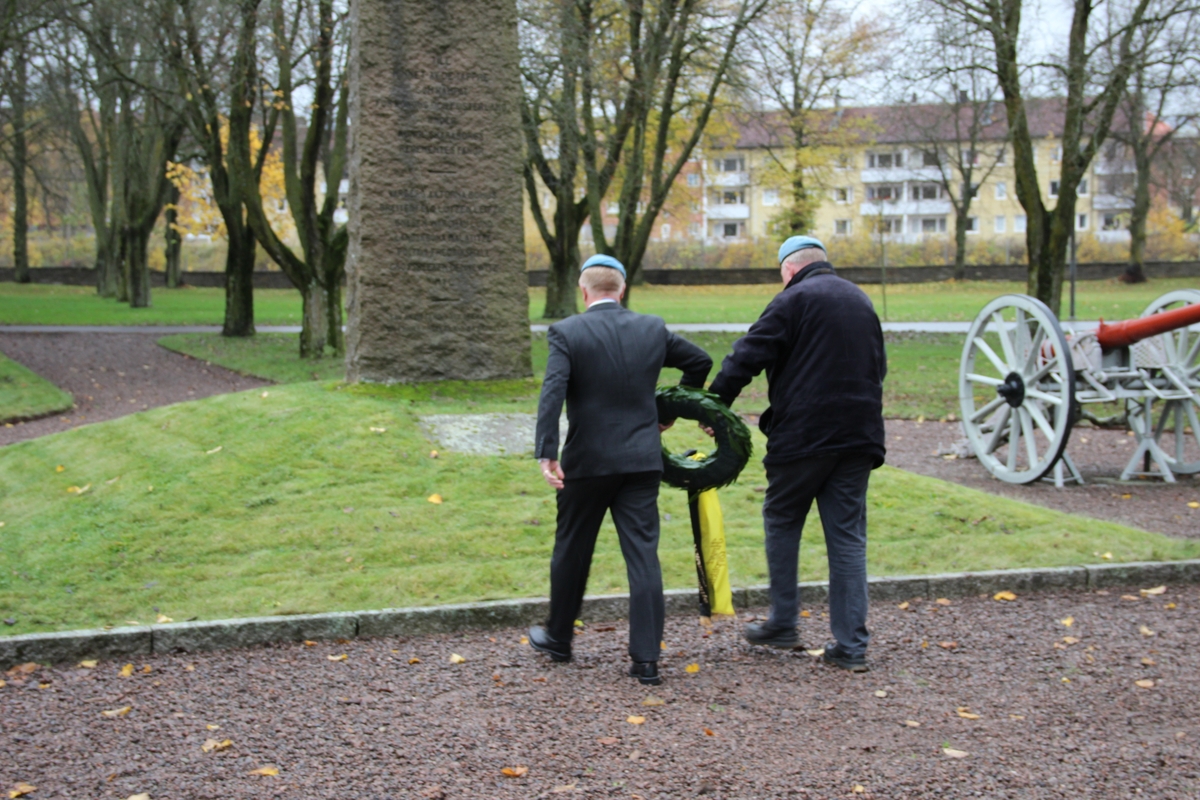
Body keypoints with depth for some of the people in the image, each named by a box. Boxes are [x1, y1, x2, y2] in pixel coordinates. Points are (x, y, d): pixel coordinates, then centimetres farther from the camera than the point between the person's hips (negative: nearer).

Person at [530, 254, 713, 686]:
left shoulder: (567, 332, -7)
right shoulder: (653, 329, 5)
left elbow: (553, 392, -18)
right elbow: (700, 361, 17)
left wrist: (546, 453, -21)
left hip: (588, 461, -2)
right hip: (642, 460, 2)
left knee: (572, 550, 15)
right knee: (643, 555, 2)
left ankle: (559, 638, 32)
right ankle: (646, 659, 0)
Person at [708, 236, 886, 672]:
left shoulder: (794, 299, -6)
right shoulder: (861, 301, 17)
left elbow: (747, 356, -11)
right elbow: (878, 367, 24)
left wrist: (714, 403, -5)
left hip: (804, 435, -6)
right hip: (858, 435, 6)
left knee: (782, 521, 12)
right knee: (848, 535, 7)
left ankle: (783, 623, 17)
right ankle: (851, 645, 6)